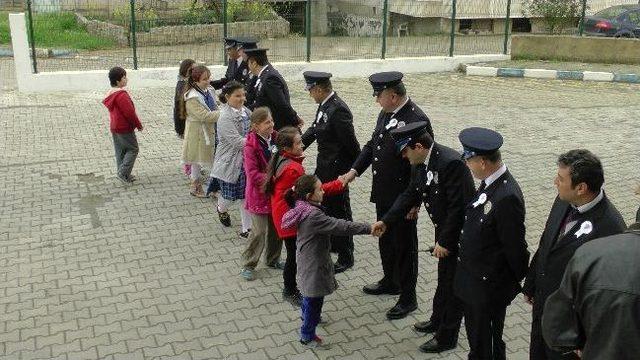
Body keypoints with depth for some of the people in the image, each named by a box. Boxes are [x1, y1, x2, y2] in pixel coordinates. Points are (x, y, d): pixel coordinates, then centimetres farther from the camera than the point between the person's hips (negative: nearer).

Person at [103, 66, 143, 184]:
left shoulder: (110, 94, 9)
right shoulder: (121, 95, -22)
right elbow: (130, 113, -22)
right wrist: (139, 125, -8)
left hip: (114, 128, 9)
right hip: (125, 128, -9)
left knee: (120, 151, 15)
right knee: (133, 149, 2)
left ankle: (123, 174, 21)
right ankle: (123, 172, -3)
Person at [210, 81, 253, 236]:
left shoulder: (245, 111, 4)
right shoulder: (225, 117, -19)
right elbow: (237, 141, -27)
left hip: (247, 160, 6)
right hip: (231, 162, -6)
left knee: (246, 195, 8)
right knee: (230, 194, 10)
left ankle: (247, 229, 18)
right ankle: (221, 209, 46)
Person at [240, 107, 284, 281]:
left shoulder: (275, 138, 1)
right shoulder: (251, 146, -19)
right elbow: (253, 174, -22)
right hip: (259, 194, -6)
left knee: (276, 229, 16)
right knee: (259, 231, -3)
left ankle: (273, 259, 34)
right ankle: (248, 265, 14)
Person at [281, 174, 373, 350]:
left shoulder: (304, 209, -4)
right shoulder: (314, 216, -33)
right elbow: (341, 227, -33)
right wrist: (368, 228, -28)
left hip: (307, 261, 10)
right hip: (314, 264, -10)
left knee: (309, 293, 33)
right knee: (315, 301, 8)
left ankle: (307, 315, 58)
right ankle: (307, 336, 25)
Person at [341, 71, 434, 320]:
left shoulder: (417, 120, -21)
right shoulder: (386, 114, 5)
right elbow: (372, 145, 14)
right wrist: (354, 170, 2)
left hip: (403, 198, -8)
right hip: (384, 194, 8)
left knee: (404, 246, 6)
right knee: (385, 240, 22)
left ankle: (408, 298, 21)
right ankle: (390, 281, 43)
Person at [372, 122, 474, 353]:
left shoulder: (451, 163, -30)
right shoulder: (420, 163, -3)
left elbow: (459, 207, -29)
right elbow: (411, 194, 7)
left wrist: (445, 241, -23)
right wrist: (386, 220, 0)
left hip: (460, 234, -8)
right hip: (444, 230, 9)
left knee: (454, 284, 7)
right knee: (444, 279, 25)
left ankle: (446, 337, 24)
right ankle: (438, 321, 45)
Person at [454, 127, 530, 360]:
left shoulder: (507, 197, -30)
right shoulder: (490, 183, -2)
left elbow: (515, 247, -21)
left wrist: (520, 280, -8)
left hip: (489, 287, -8)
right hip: (473, 280, 8)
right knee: (475, 335, 26)